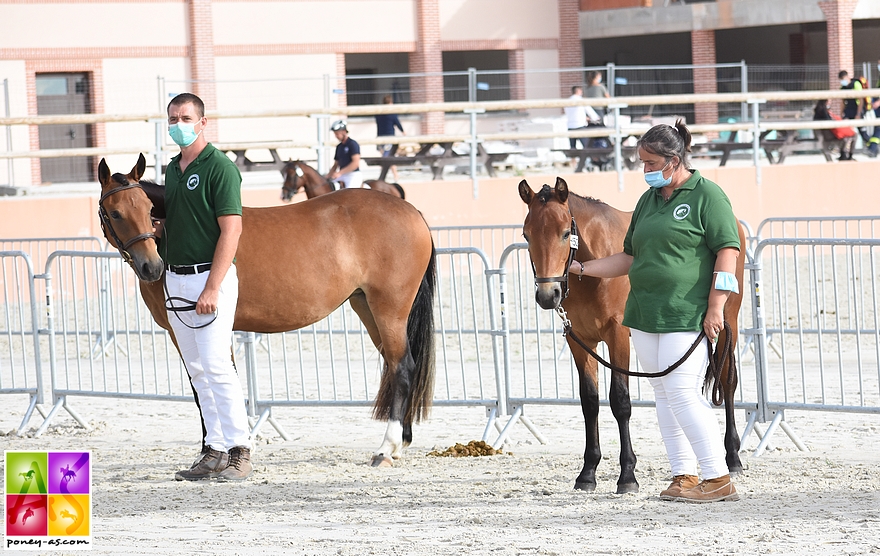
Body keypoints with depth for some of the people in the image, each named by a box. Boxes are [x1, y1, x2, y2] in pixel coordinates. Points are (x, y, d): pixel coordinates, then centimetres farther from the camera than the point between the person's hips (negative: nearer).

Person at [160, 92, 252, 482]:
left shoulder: (219, 167, -11)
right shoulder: (173, 169, 15)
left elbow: (231, 230, -17)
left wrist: (212, 289, -22)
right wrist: (154, 228, 2)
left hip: (208, 276, -9)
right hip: (175, 278, 9)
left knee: (216, 365, -12)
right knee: (197, 369, 8)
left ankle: (239, 452, -8)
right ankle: (215, 451, 12)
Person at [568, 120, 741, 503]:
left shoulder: (707, 196, -5)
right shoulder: (649, 200, 17)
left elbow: (727, 251, -11)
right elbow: (631, 257, 23)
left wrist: (715, 308, -17)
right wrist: (582, 268, 15)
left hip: (686, 315, -8)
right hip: (645, 314, 8)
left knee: (682, 392, -14)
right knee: (664, 394, 8)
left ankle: (718, 479, -9)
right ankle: (684, 476, 14)